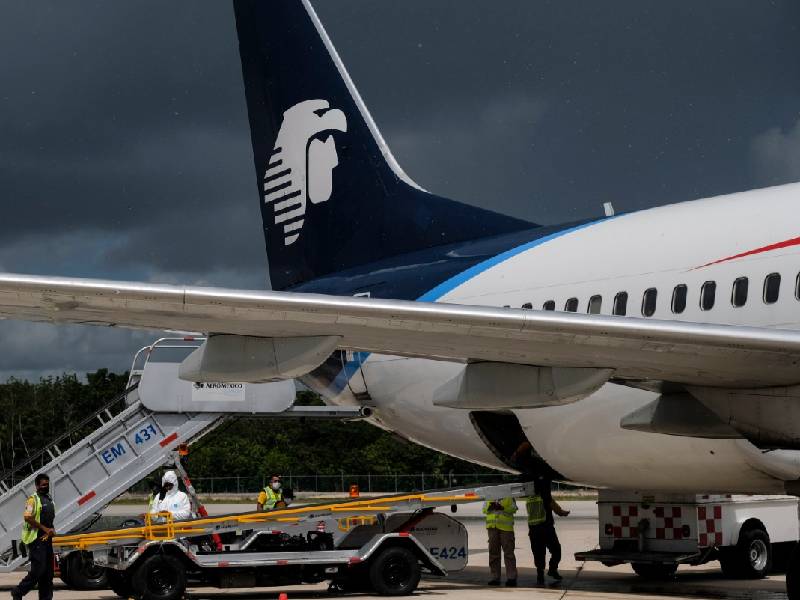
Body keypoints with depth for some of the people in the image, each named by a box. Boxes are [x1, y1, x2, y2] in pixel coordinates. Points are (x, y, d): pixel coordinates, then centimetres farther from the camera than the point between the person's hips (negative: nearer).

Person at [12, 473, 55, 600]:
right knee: (38, 569, -11)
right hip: (36, 539, -9)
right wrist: (45, 529, -17)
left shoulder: (49, 500, 17)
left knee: (48, 571, 8)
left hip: (47, 539, 9)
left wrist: (51, 530, 3)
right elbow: (28, 518, -20)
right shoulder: (33, 499, -9)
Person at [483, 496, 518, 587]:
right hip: (492, 526, 4)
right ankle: (495, 577, 12)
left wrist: (502, 507, -22)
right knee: (493, 553, 6)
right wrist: (490, 506, -9)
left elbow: (513, 508, -6)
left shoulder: (509, 496, 7)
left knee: (508, 552, -6)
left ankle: (511, 577, -5)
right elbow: (484, 509, 12)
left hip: (506, 527, -4)